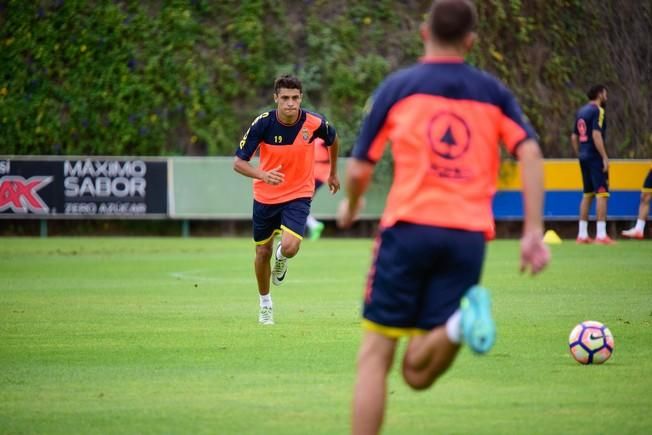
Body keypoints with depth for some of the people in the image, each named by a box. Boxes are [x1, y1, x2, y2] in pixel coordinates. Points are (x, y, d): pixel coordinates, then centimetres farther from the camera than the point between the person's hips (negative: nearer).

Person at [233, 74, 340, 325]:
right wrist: (262, 175, -37)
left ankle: (281, 258, 19)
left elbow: (333, 140, 8)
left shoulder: (314, 123, -17)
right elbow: (238, 162, -18)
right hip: (265, 196, 1)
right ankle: (265, 303, 36)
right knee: (263, 253, 10)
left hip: (298, 194, -1)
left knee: (289, 247, -22)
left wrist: (333, 173, 19)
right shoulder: (263, 124, -20)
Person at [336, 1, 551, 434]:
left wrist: (351, 208, 28)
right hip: (469, 237, 2)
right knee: (418, 374, 4)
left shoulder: (397, 87, 7)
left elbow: (358, 171, 7)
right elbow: (530, 154, -1)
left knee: (375, 355, 5)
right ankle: (459, 323, -27)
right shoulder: (493, 93, 13)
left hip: (409, 226, -2)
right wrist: (534, 232, -4)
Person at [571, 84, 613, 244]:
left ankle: (582, 234, 13)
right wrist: (605, 157, -19)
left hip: (584, 157, 9)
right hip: (595, 157, -9)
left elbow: (574, 137, 18)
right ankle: (601, 235, -15)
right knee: (602, 194, -9)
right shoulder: (597, 111, -10)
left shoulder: (581, 112, 15)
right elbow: (596, 135, -20)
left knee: (587, 195, 14)